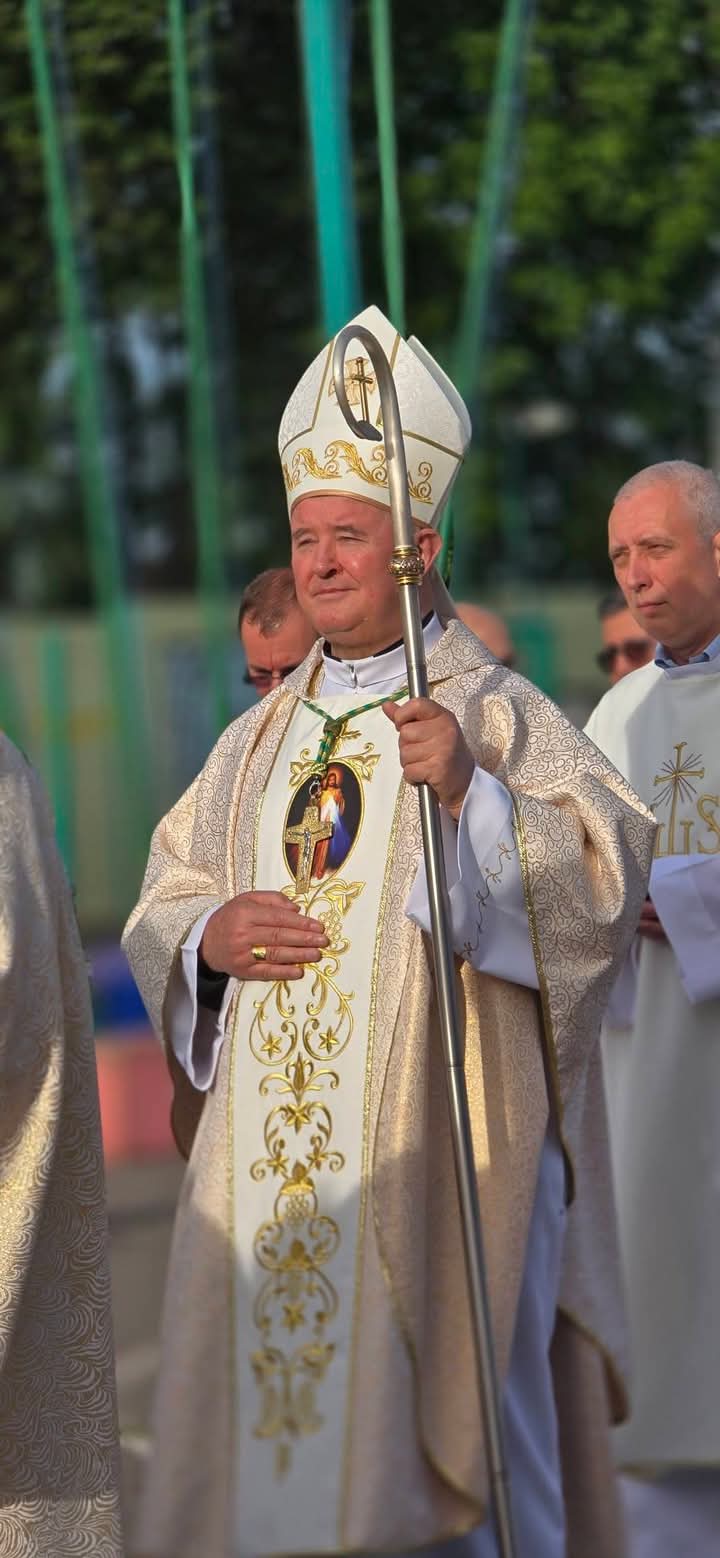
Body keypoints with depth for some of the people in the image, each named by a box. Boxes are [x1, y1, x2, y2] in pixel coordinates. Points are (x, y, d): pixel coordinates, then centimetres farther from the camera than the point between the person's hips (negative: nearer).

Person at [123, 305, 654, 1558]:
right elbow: (158, 905, 18)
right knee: (265, 1438, 3)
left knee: (452, 1449, -5)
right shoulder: (259, 739, 17)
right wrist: (207, 934, -4)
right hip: (270, 1159, 5)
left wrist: (474, 792, -28)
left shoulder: (499, 715, 0)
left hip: (431, 1159, -5)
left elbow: (609, 874, -13)